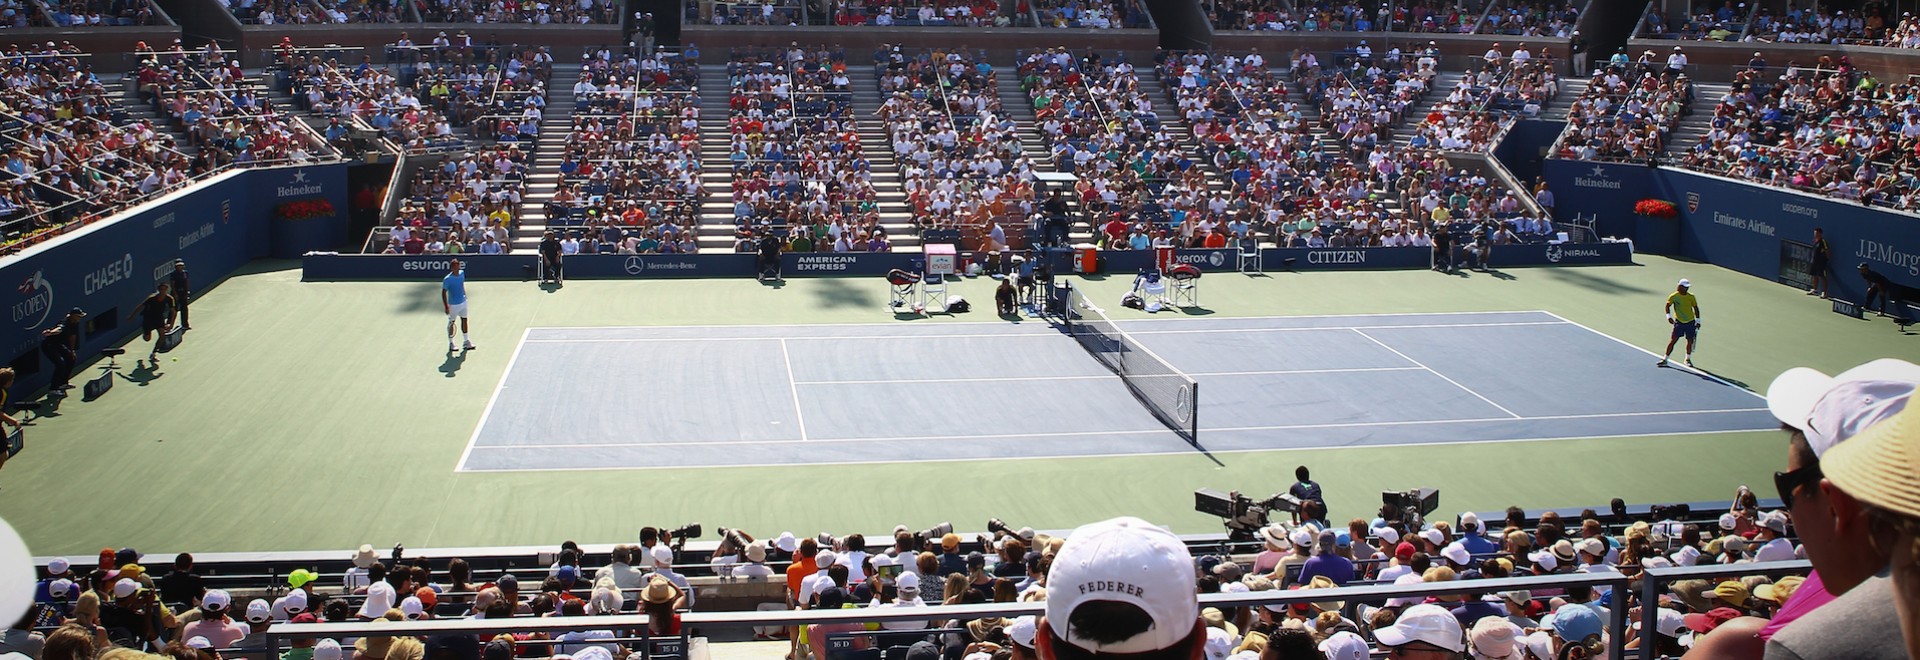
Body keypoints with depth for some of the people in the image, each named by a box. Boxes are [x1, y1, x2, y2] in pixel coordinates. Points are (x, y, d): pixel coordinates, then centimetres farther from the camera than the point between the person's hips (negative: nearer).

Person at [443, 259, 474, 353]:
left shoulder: (462, 273, -3)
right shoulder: (447, 279, -21)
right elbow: (444, 293, -17)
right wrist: (446, 307, -21)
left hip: (463, 302, 6)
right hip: (453, 305, -6)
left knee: (464, 320, 13)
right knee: (451, 323, 7)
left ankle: (465, 342, 24)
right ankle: (450, 343, 20)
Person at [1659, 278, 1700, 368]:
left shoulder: (1691, 297, -3)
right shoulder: (1673, 296, -9)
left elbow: (1696, 308, 6)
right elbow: (1668, 306, 3)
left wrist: (1698, 321, 5)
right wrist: (1668, 316, -12)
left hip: (1690, 322, 2)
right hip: (1679, 322, -2)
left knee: (1690, 340, 6)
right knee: (1673, 340, -7)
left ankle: (1688, 359, 26)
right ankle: (1665, 359, -1)